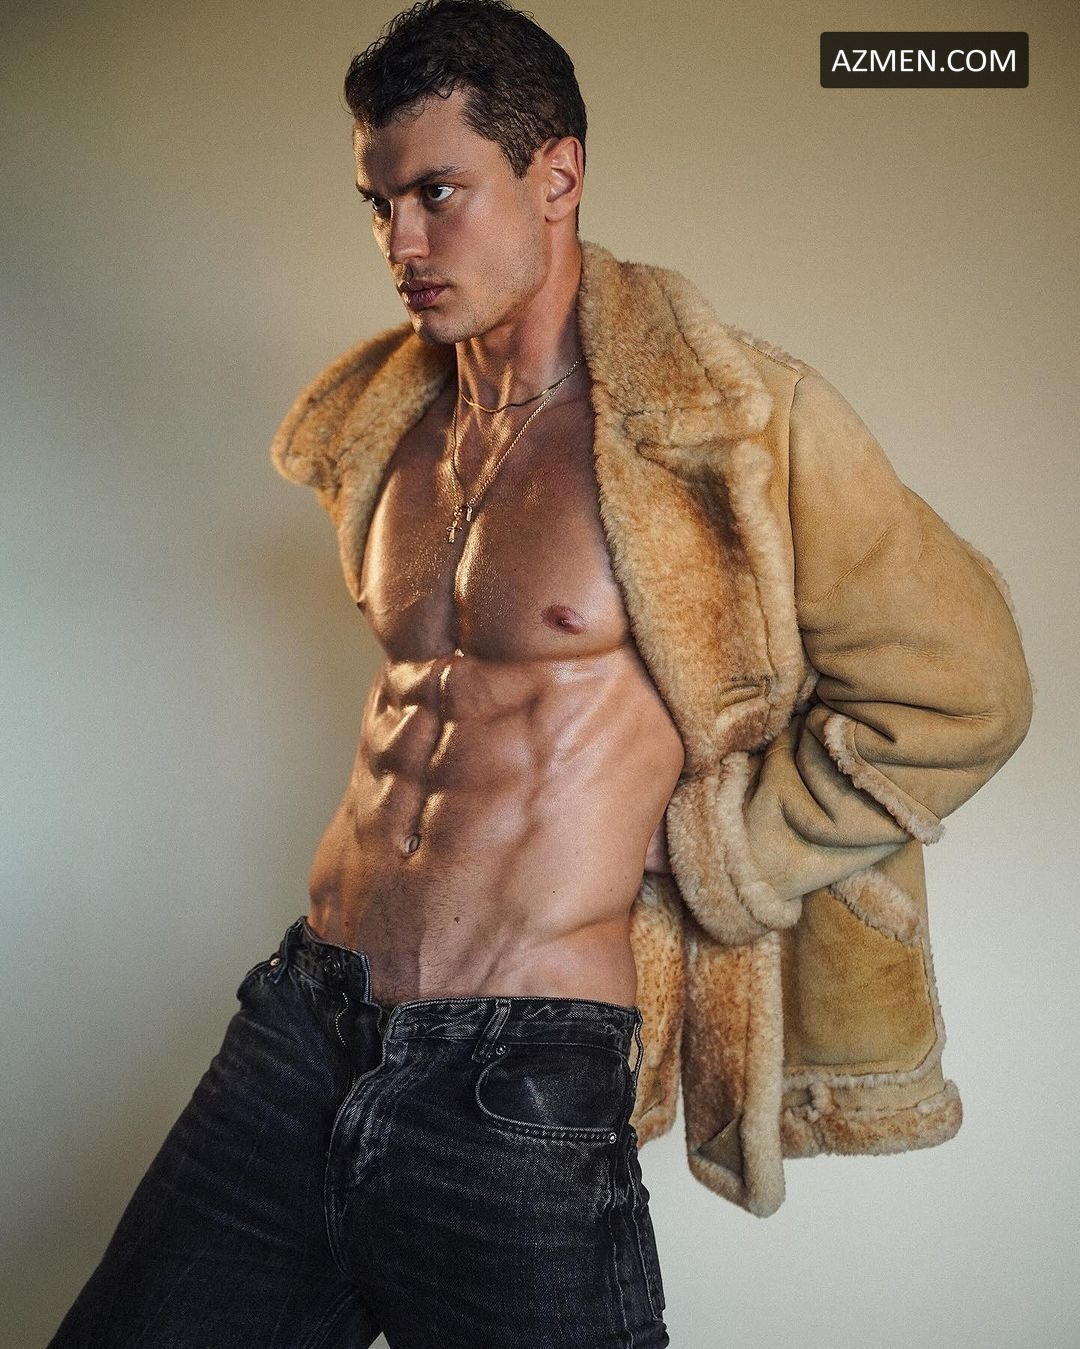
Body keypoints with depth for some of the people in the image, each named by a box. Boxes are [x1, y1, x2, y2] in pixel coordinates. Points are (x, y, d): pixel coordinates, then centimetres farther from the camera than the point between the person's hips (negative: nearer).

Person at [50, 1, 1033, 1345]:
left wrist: (700, 858, -6)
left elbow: (953, 692, -6)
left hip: (520, 1088, -5)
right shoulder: (386, 434, 11)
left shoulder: (736, 419, -9)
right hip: (298, 1026, 6)